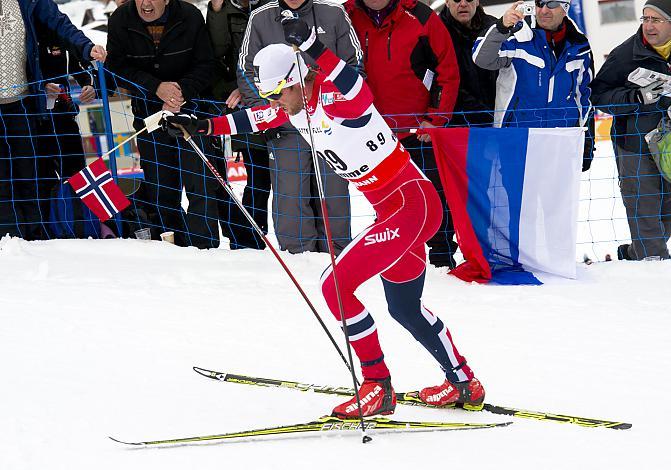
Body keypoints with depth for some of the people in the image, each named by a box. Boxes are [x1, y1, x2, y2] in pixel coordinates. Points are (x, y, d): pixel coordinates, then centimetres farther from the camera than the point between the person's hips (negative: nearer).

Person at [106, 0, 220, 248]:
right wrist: (156, 87, -21)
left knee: (200, 183, -8)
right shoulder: (120, 21, -8)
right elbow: (118, 68, -9)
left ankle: (205, 248, -4)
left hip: (190, 104, -1)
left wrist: (182, 91, -23)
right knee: (159, 183, 4)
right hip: (148, 109, 2)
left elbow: (205, 65, -6)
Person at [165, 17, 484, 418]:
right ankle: (464, 385, 37)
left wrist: (313, 47, -56)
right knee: (405, 308, 22)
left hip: (413, 202, -11)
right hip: (392, 208, 11)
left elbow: (355, 88, -44)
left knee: (336, 286, -16)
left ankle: (377, 386, -11)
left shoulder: (333, 98, -20)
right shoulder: (294, 107, 5)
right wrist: (203, 126, 18)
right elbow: (254, 119, 22)